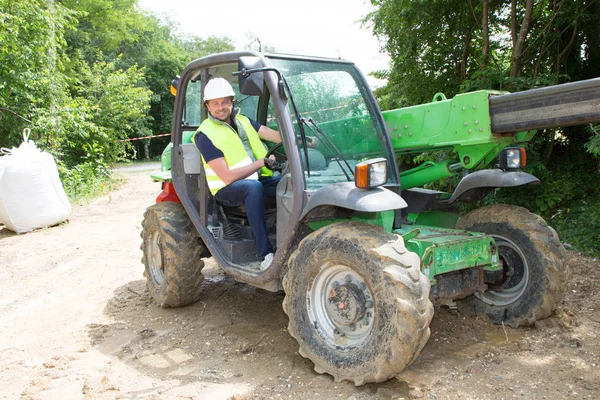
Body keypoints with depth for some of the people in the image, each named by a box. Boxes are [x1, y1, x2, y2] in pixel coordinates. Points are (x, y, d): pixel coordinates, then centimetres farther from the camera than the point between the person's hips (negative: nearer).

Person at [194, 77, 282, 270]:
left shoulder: (243, 121, 11)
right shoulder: (206, 135, -10)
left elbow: (278, 136, 3)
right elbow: (227, 176, -18)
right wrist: (263, 162, -17)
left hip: (256, 179, 6)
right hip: (227, 189, -6)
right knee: (253, 187, -39)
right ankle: (265, 254, -39)